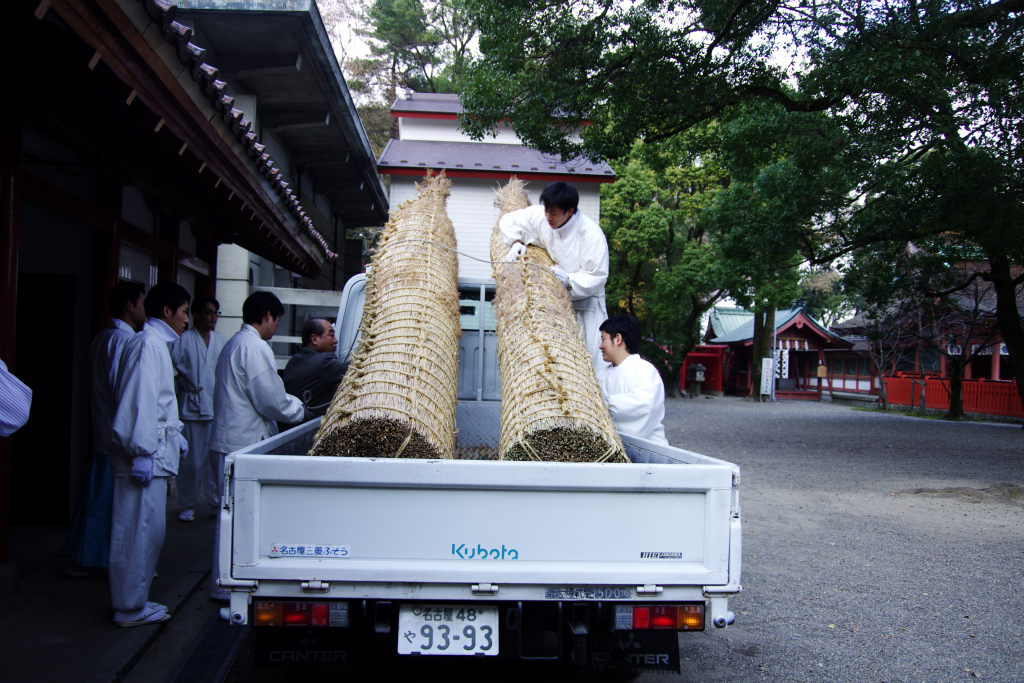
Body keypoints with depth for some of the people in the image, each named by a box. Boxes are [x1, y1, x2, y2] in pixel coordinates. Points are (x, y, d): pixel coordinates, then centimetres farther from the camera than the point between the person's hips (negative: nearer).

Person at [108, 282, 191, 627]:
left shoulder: (158, 344, 20)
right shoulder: (148, 343, -13)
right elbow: (140, 401, -20)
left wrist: (175, 436, 28)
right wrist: (142, 452, -22)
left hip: (153, 455, 11)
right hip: (145, 456, -11)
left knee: (149, 530, 16)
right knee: (139, 531, -3)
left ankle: (135, 601, 25)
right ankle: (131, 608, 6)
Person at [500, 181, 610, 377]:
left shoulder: (591, 233, -21)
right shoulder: (539, 217, -7)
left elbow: (597, 276, -18)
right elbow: (509, 221, 11)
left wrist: (569, 281, -31)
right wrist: (515, 242, -7)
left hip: (585, 304, -4)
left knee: (594, 356, -10)